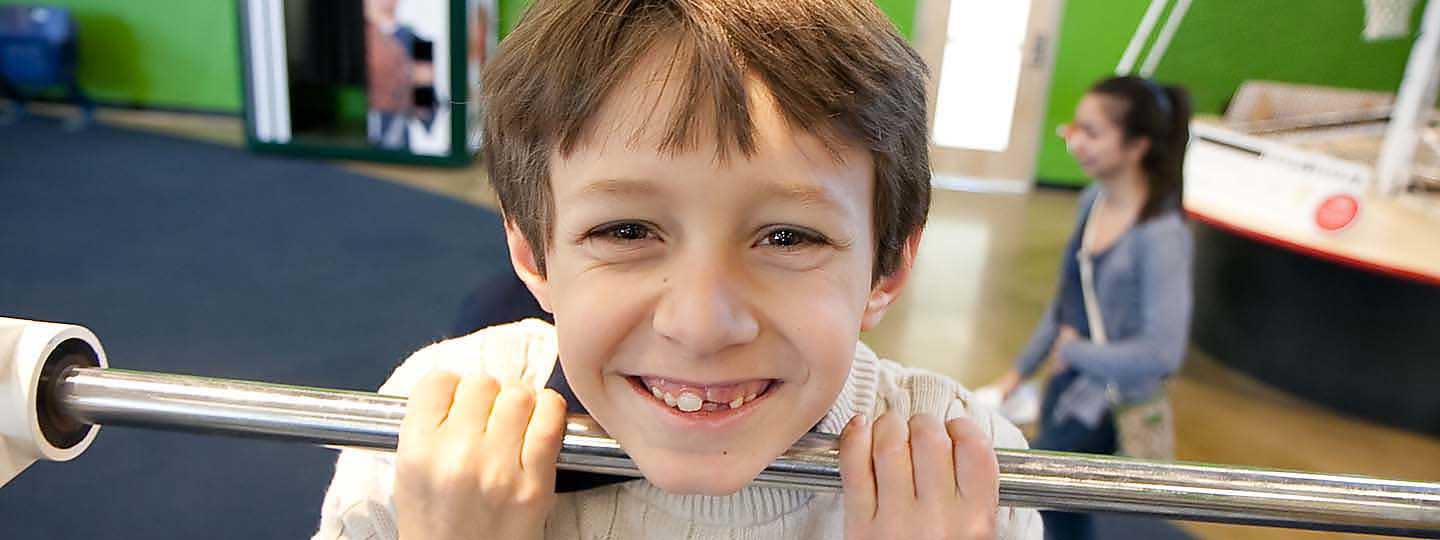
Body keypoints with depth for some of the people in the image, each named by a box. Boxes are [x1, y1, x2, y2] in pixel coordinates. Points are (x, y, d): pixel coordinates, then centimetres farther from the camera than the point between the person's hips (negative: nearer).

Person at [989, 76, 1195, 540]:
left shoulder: (1162, 235, -23)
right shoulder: (1092, 200, -1)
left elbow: (1161, 352, -27)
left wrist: (1073, 351, -14)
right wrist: (1020, 371, 12)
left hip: (1108, 408, -7)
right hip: (1065, 388, 7)